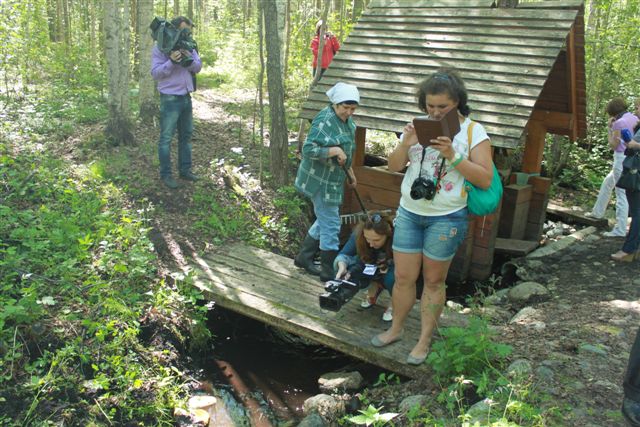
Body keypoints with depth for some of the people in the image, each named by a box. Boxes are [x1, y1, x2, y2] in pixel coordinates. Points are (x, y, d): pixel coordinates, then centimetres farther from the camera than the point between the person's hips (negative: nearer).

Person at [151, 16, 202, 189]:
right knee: (166, 138, -2)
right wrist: (171, 61, -27)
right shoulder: (160, 47, -8)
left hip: (186, 97, 7)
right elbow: (155, 73, -15)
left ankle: (185, 170, 23)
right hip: (170, 99, -7)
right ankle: (166, 174, 3)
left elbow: (198, 67, 2)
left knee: (186, 135, 13)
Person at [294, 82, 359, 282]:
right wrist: (335, 150, -29)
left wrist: (350, 171, 20)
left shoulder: (346, 120, 8)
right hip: (320, 180, -9)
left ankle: (304, 256, 34)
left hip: (333, 179, 9)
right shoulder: (324, 120, -21)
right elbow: (308, 149, -27)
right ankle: (328, 271, 9)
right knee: (331, 224, -3)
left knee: (324, 220, 19)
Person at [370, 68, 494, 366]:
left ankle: (425, 340, 22)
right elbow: (394, 167, 4)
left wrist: (453, 156, -22)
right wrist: (405, 145, -15)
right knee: (403, 277, 9)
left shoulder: (473, 132, -6)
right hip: (409, 212, 3)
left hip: (446, 218, -3)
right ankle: (396, 328, 29)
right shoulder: (418, 127, 4)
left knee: (433, 280, 8)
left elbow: (485, 179, -11)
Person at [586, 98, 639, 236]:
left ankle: (620, 230, -4)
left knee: (621, 193, -6)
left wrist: (610, 128, -4)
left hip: (622, 158, -9)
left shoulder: (619, 123, -15)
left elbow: (613, 145, -12)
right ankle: (597, 212, 39)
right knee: (607, 183, 26)